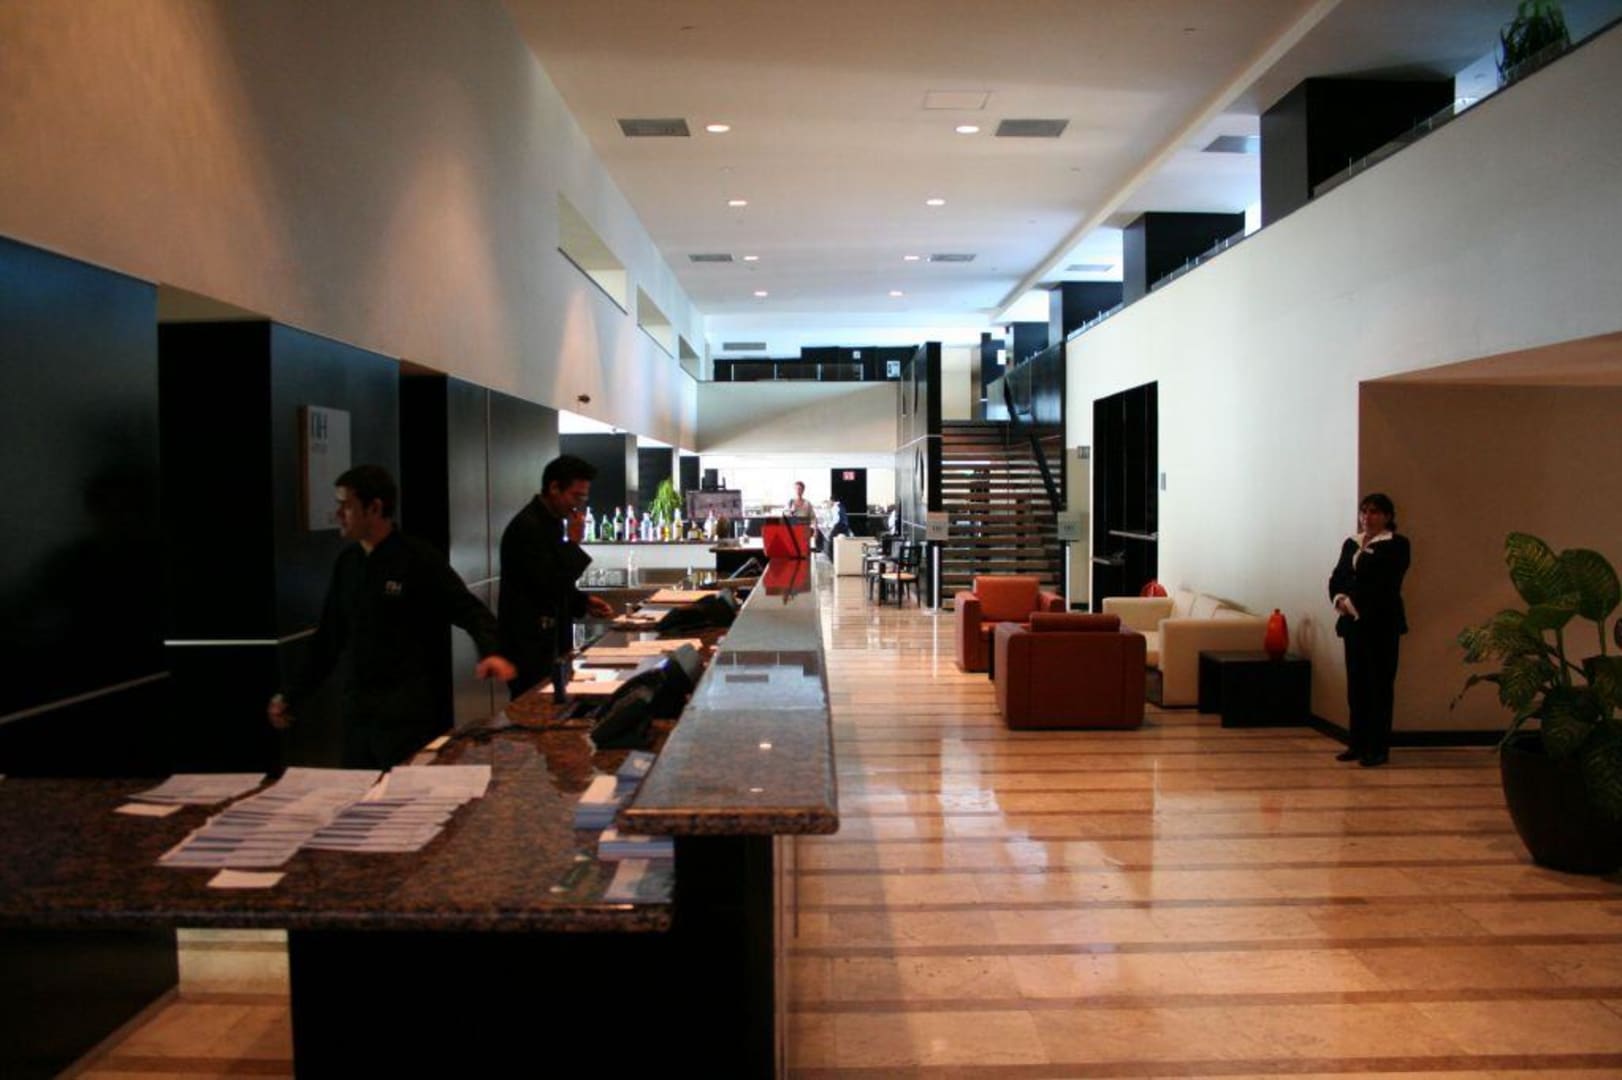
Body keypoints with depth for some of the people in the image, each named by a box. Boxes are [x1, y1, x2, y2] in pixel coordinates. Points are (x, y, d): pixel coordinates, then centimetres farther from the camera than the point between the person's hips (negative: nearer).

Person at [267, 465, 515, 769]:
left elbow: (471, 611, -12)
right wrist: (292, 695, 16)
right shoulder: (346, 562, 9)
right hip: (356, 711, 6)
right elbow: (329, 638, 16)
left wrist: (490, 652, -32)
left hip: (410, 712, -6)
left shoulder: (420, 559, -9)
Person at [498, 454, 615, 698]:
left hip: (552, 640, 9)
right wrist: (573, 543, -16)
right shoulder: (526, 527, -18)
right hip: (531, 648, -9)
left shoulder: (551, 521, 12)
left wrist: (584, 602, 6)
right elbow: (548, 584, -23)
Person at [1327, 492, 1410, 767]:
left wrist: (1355, 603, -16)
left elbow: (1385, 583, -14)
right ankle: (1358, 744, 16)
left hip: (1381, 622, -6)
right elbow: (1336, 577, 9)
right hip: (1352, 622, 6)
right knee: (1356, 684, 8)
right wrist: (1339, 598, -10)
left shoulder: (1396, 545, -3)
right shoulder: (1351, 543, 16)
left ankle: (1378, 748, 6)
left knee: (1380, 685, 0)